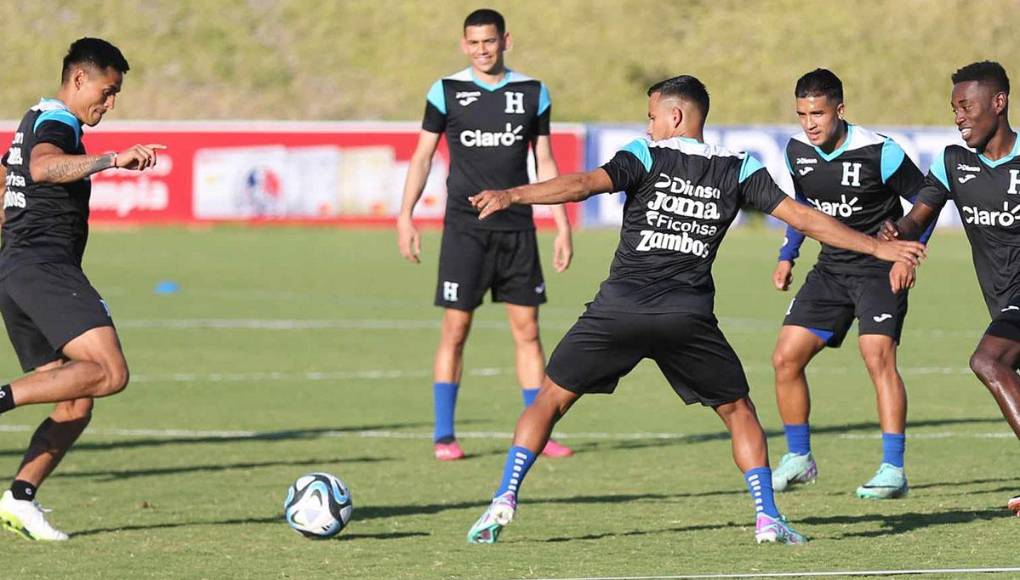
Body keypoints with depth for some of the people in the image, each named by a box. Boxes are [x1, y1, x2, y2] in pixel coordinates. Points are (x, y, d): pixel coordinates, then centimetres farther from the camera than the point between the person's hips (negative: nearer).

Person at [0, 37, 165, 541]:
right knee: (109, 372, -25)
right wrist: (112, 160, -41)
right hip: (45, 268, -10)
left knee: (77, 403, 6)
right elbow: (43, 167, -31)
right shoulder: (57, 123, -7)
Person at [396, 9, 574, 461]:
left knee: (527, 330, 1)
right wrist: (405, 216, -3)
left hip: (517, 228, 2)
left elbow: (545, 163, 11)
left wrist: (563, 225, 7)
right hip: (465, 229, -2)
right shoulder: (446, 92, 1)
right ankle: (443, 436, 2)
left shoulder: (533, 94, 6)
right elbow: (422, 155, 5)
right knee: (455, 330, -4)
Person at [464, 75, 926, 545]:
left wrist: (510, 196, -19)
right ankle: (767, 518, 7)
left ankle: (505, 500, -2)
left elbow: (584, 184, -13)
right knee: (738, 411, 18)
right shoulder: (739, 170, 9)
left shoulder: (646, 156, 2)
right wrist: (879, 247, 12)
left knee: (552, 398, 9)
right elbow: (803, 219, 6)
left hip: (620, 306, -1)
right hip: (689, 316, 2)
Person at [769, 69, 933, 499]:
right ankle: (799, 459, 18)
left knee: (878, 356, -23)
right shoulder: (797, 152, -1)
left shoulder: (879, 153, -18)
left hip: (879, 269, -6)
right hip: (831, 268, 6)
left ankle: (893, 471, -21)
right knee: (785, 358, 1)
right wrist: (787, 256, 13)